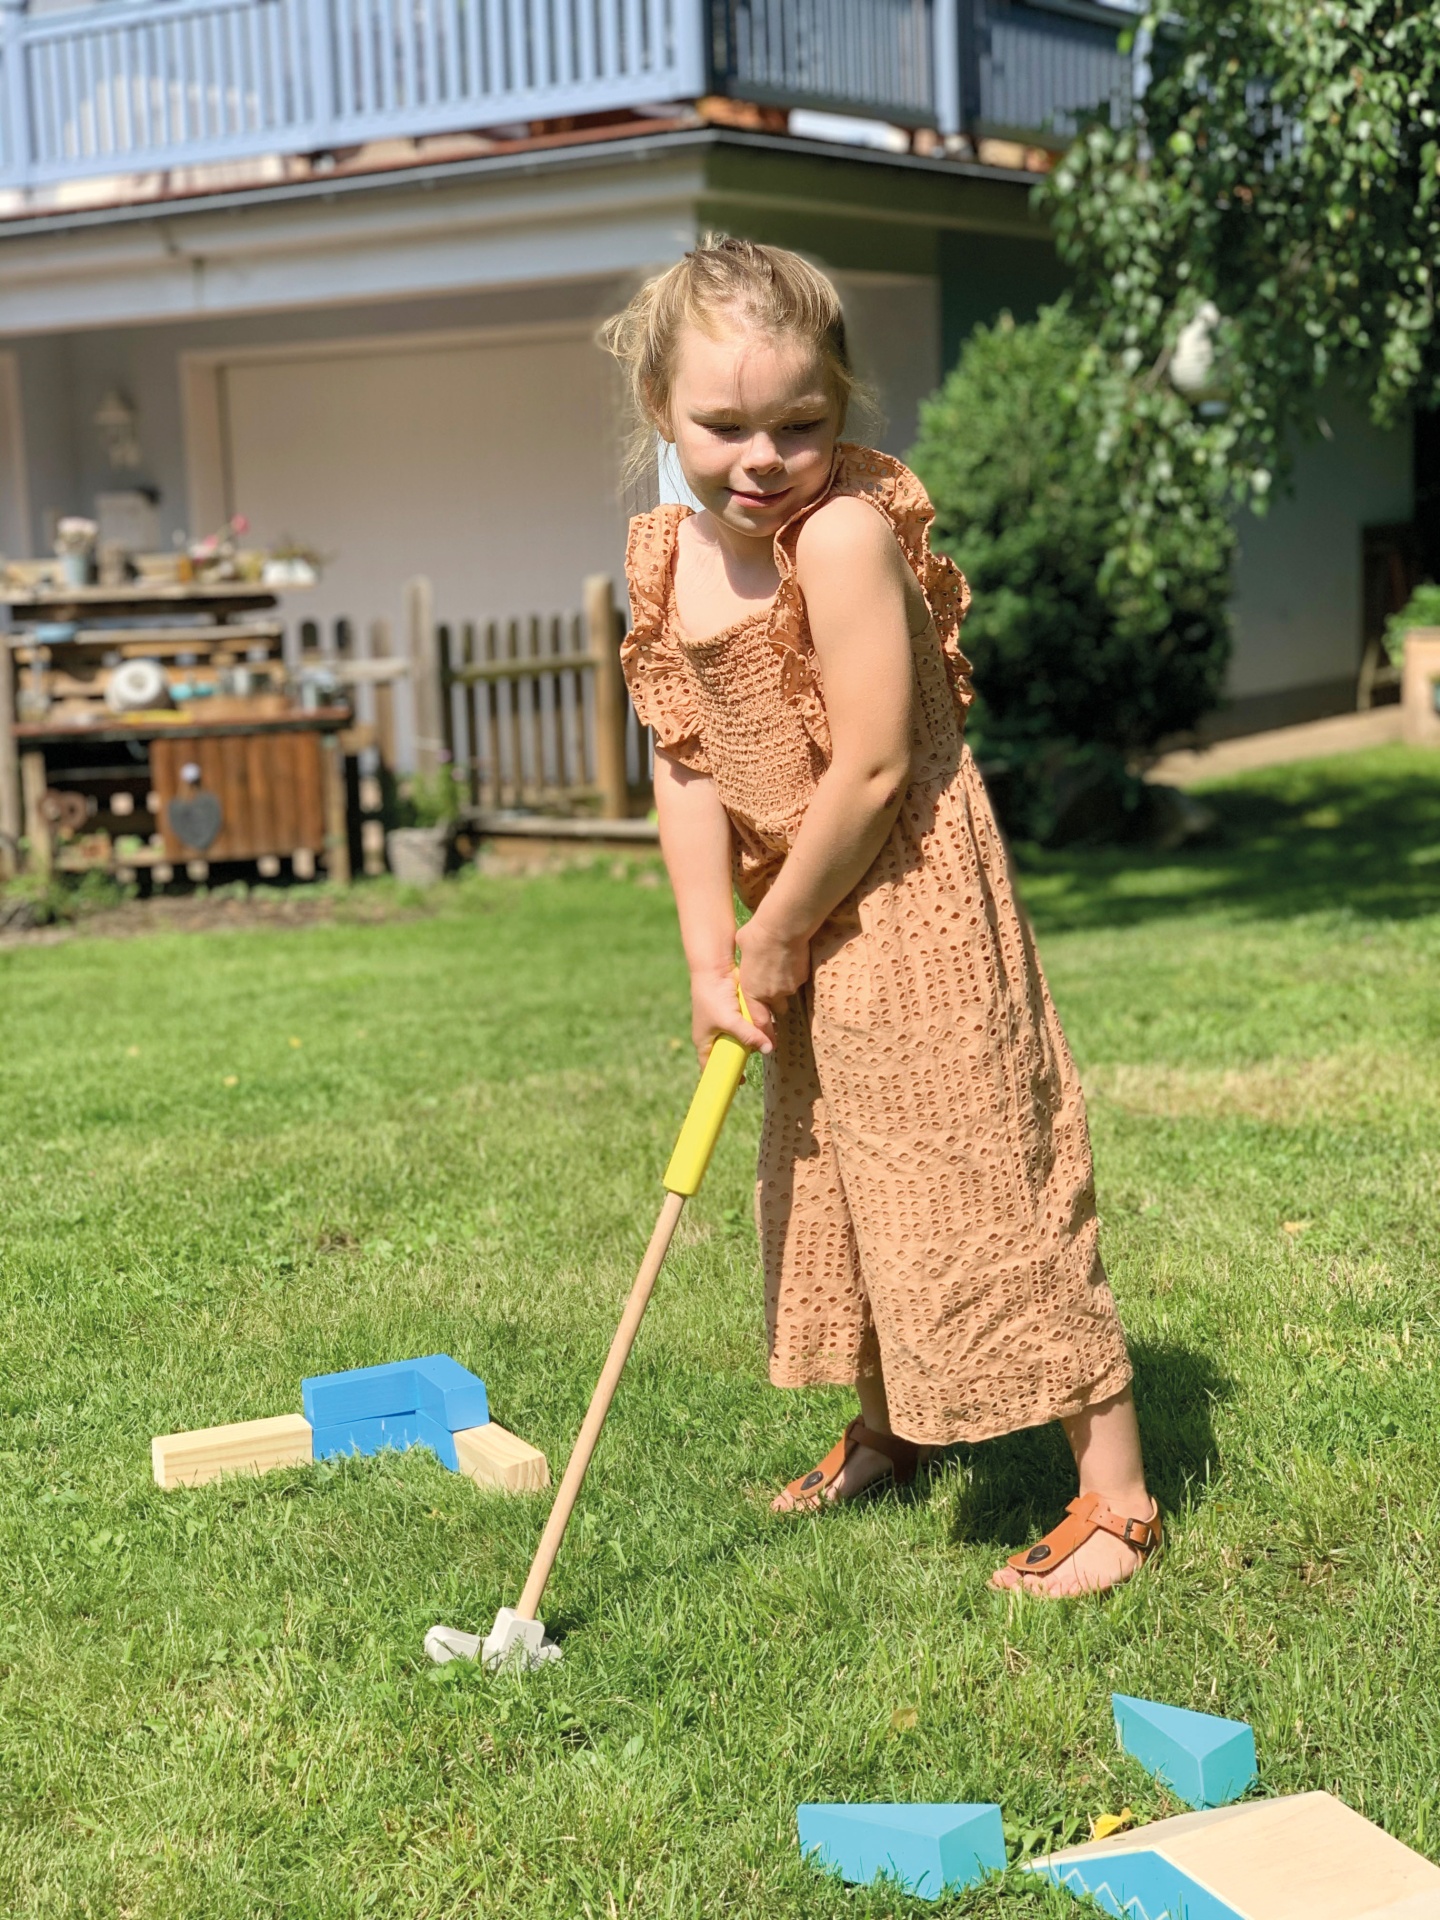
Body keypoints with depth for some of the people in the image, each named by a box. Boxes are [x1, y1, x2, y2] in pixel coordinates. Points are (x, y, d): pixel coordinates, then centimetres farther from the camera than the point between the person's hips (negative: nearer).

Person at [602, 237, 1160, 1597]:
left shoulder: (847, 532, -23)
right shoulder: (663, 556, 0)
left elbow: (870, 770, -24)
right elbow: (684, 768, 0)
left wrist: (775, 935, -14)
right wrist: (712, 959, -6)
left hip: (912, 913, -8)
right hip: (805, 936, 8)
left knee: (980, 1190, -3)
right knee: (824, 1188, 21)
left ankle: (1116, 1495, 11)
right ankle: (885, 1430, 44)